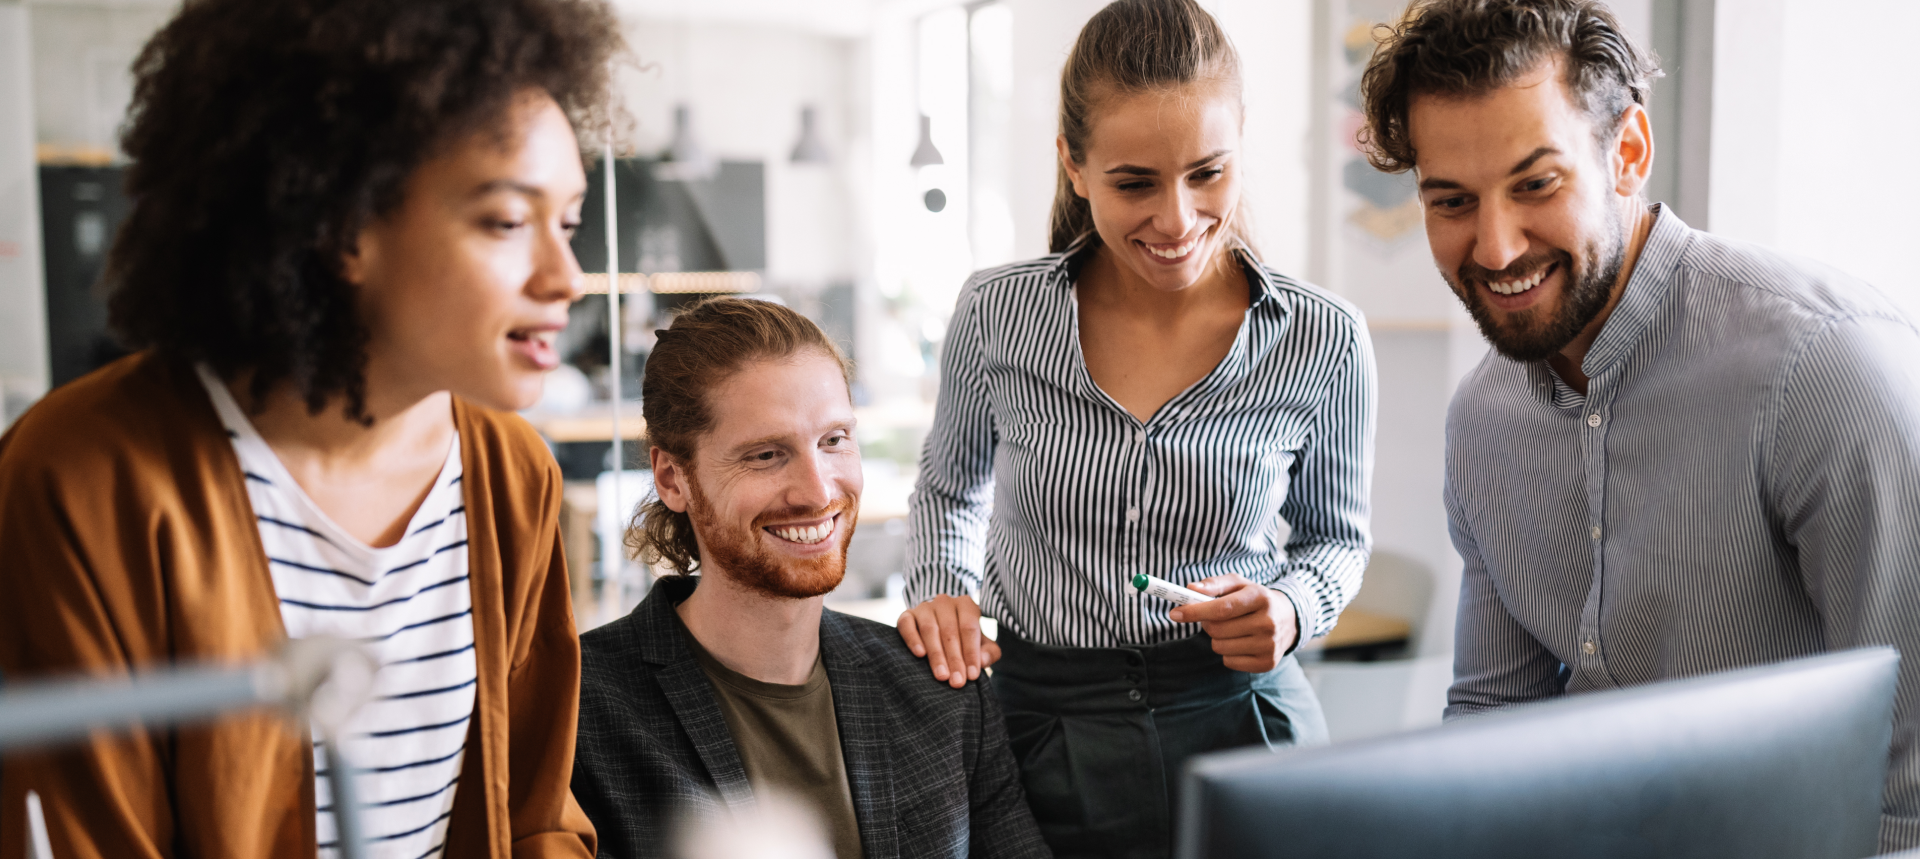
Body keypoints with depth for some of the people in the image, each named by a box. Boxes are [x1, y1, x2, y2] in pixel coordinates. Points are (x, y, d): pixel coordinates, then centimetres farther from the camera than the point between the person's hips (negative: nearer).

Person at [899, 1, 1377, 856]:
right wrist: (939, 592, -7)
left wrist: (1291, 608, -13)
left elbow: (1334, 535, 7)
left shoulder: (1322, 340, -10)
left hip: (1236, 722, 0)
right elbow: (948, 488, 11)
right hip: (1035, 729, 1)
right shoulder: (998, 313, -9)